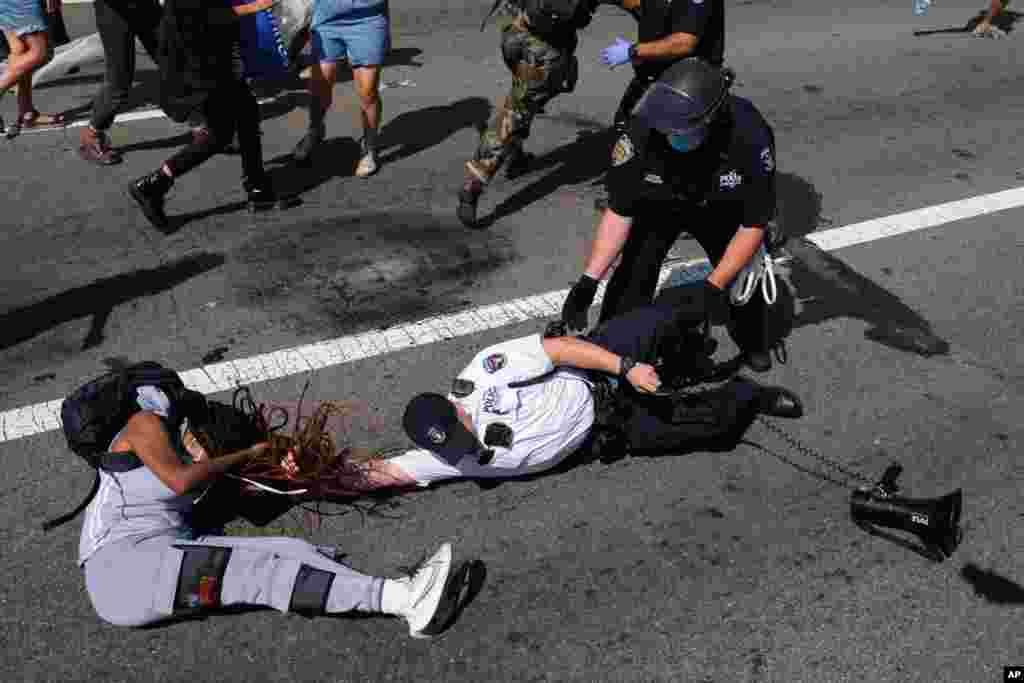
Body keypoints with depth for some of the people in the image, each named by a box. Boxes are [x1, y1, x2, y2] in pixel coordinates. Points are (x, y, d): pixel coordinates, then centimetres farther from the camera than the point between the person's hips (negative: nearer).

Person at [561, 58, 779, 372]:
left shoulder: (750, 135, -38)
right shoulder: (642, 130, -38)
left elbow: (754, 225, -27)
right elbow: (618, 213, -26)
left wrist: (714, 286, -32)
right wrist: (588, 281, -32)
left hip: (721, 210, 1)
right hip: (658, 205, 0)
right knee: (633, 273, -16)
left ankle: (753, 344, 31)